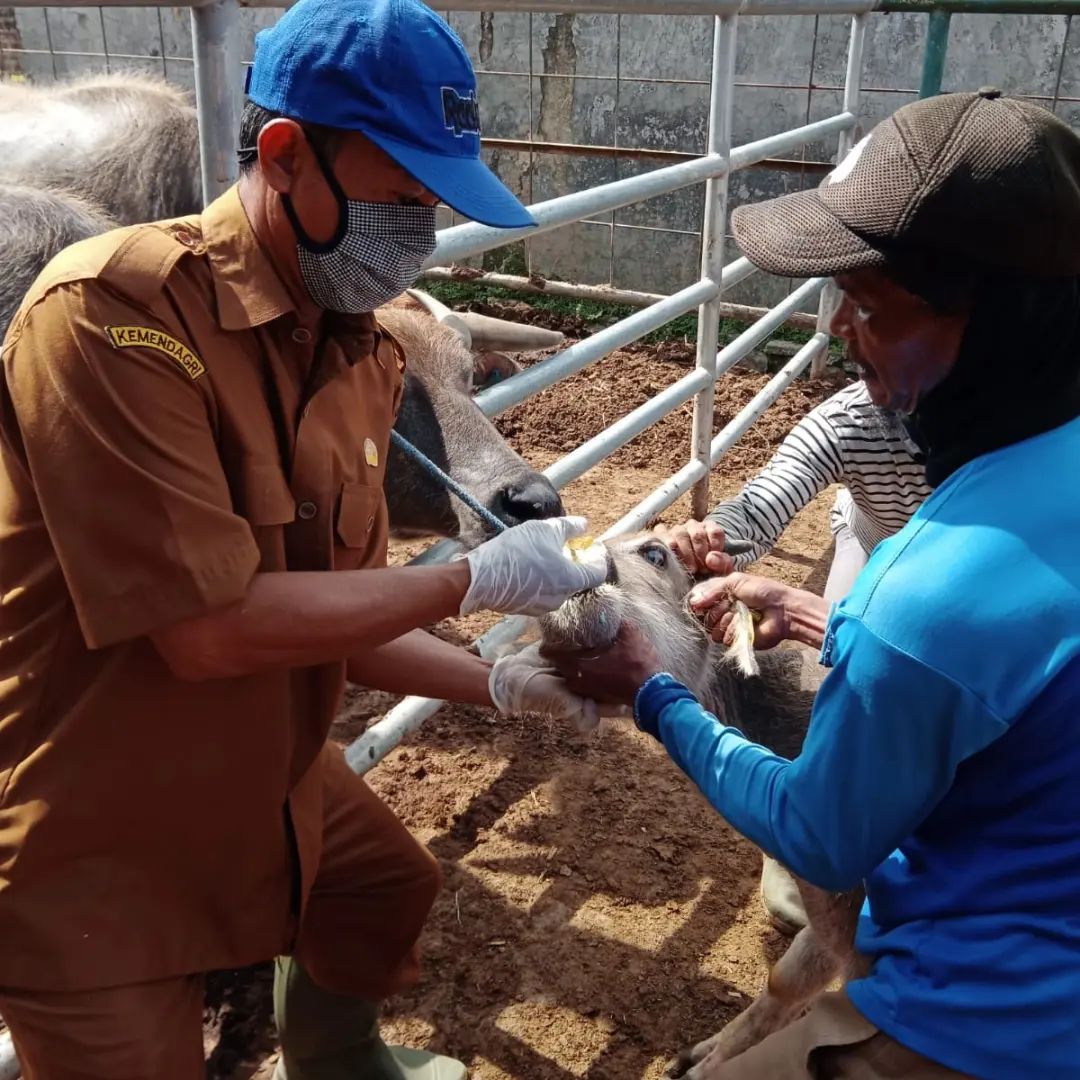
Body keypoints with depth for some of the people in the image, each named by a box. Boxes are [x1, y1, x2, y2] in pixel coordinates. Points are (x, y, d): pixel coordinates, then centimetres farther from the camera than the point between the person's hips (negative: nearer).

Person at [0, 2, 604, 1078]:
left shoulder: (363, 352, -4)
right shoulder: (117, 307, -28)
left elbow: (333, 617, 2)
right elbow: (209, 627, -30)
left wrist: (505, 684, -7)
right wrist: (478, 578, -23)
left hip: (267, 775, 8)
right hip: (88, 835, -8)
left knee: (389, 886, 27)